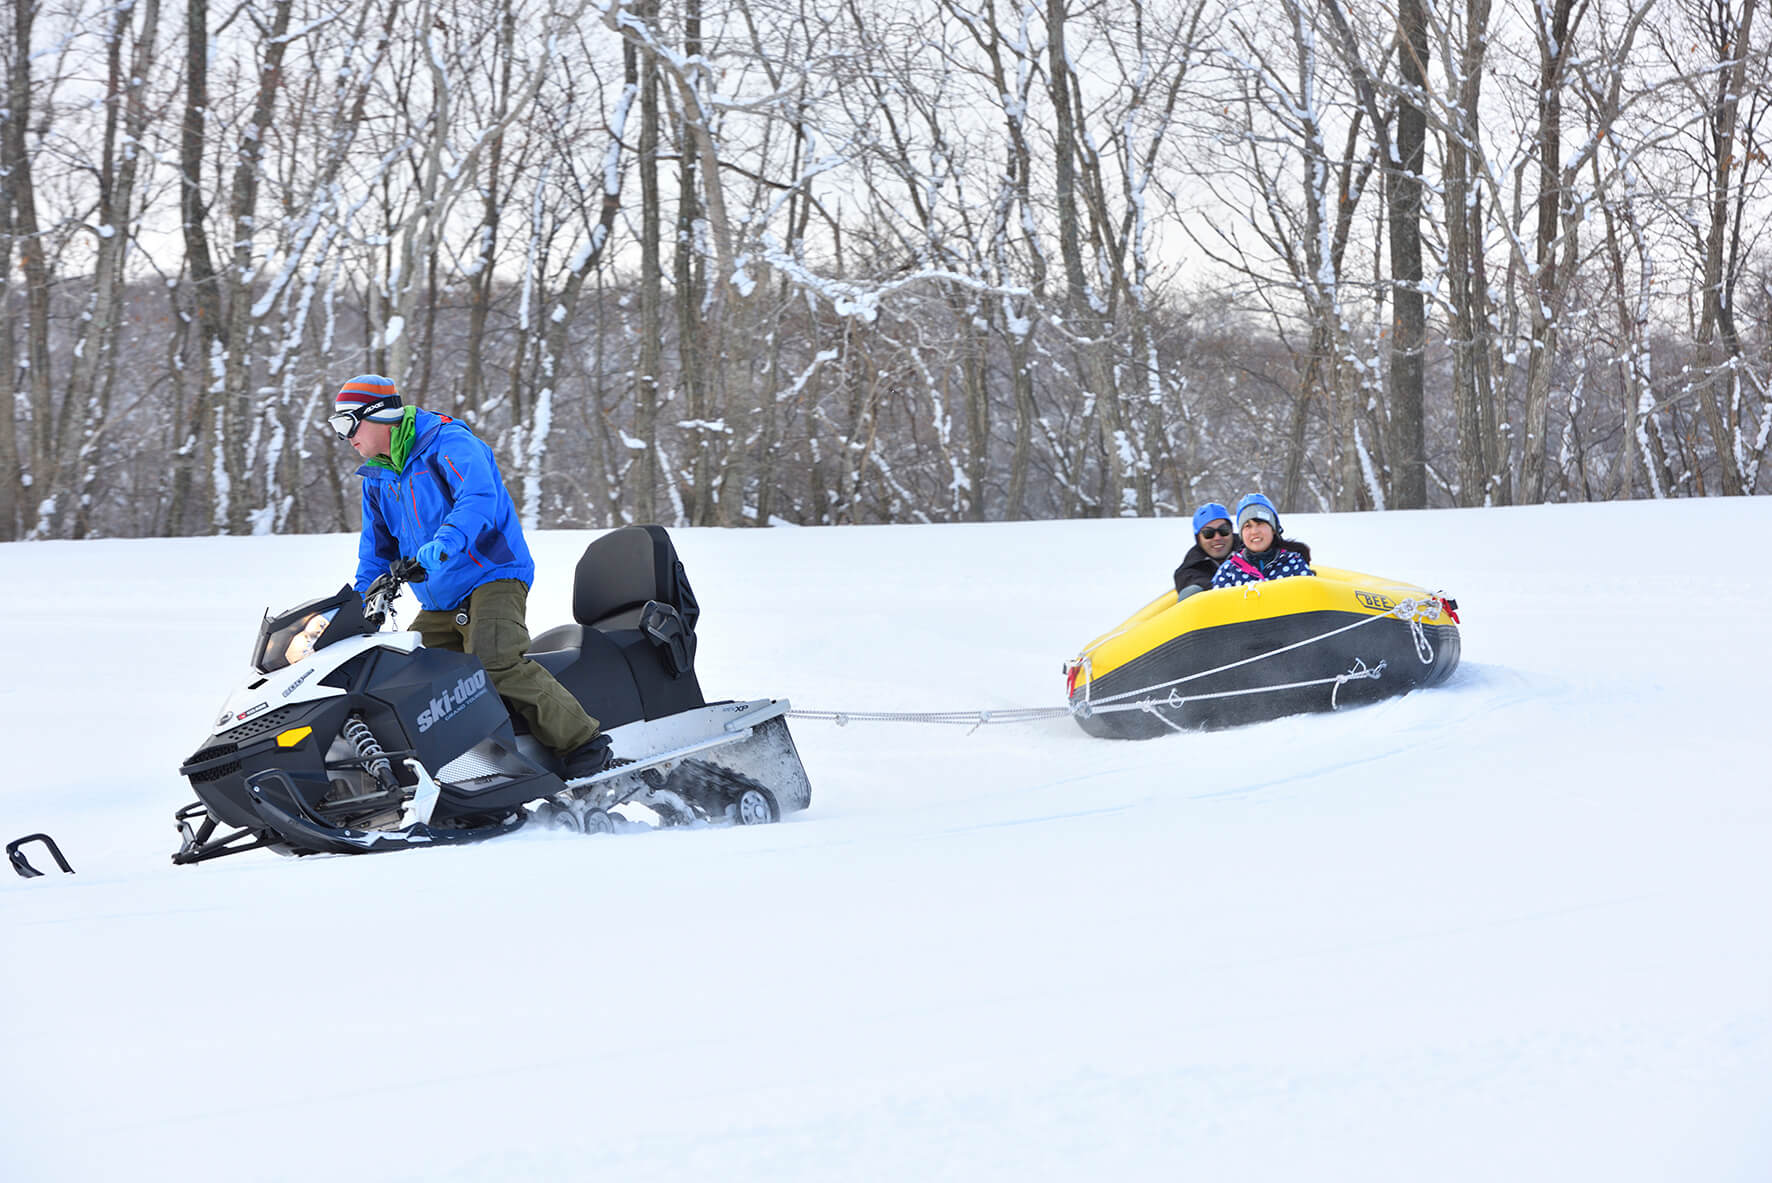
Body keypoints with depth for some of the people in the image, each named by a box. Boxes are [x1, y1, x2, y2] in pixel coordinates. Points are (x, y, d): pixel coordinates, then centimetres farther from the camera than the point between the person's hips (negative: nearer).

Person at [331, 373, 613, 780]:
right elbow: (376, 550, 26)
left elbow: (480, 499, -27)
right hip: (440, 602, 9)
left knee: (495, 661, -29)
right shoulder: (377, 480, 16)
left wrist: (443, 545, -43)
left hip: (491, 576, -9)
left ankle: (583, 742, -28)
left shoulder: (446, 443, -9)